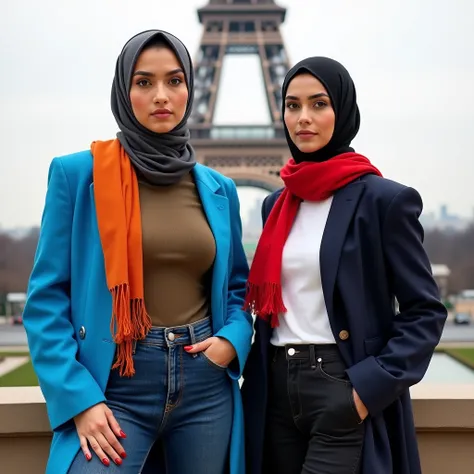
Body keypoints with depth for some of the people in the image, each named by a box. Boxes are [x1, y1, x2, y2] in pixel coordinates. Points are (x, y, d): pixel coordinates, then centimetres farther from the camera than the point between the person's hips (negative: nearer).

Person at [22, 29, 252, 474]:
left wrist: (232, 339, -4)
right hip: (116, 386, -3)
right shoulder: (78, 174, -4)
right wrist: (79, 398, -14)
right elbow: (47, 297, -6)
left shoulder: (218, 188, 8)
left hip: (206, 387, 4)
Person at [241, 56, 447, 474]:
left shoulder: (385, 199, -7)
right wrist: (256, 380, 8)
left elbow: (425, 311, -7)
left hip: (345, 391, -5)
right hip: (277, 390, 6)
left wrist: (372, 388, -15)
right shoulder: (277, 204, 10)